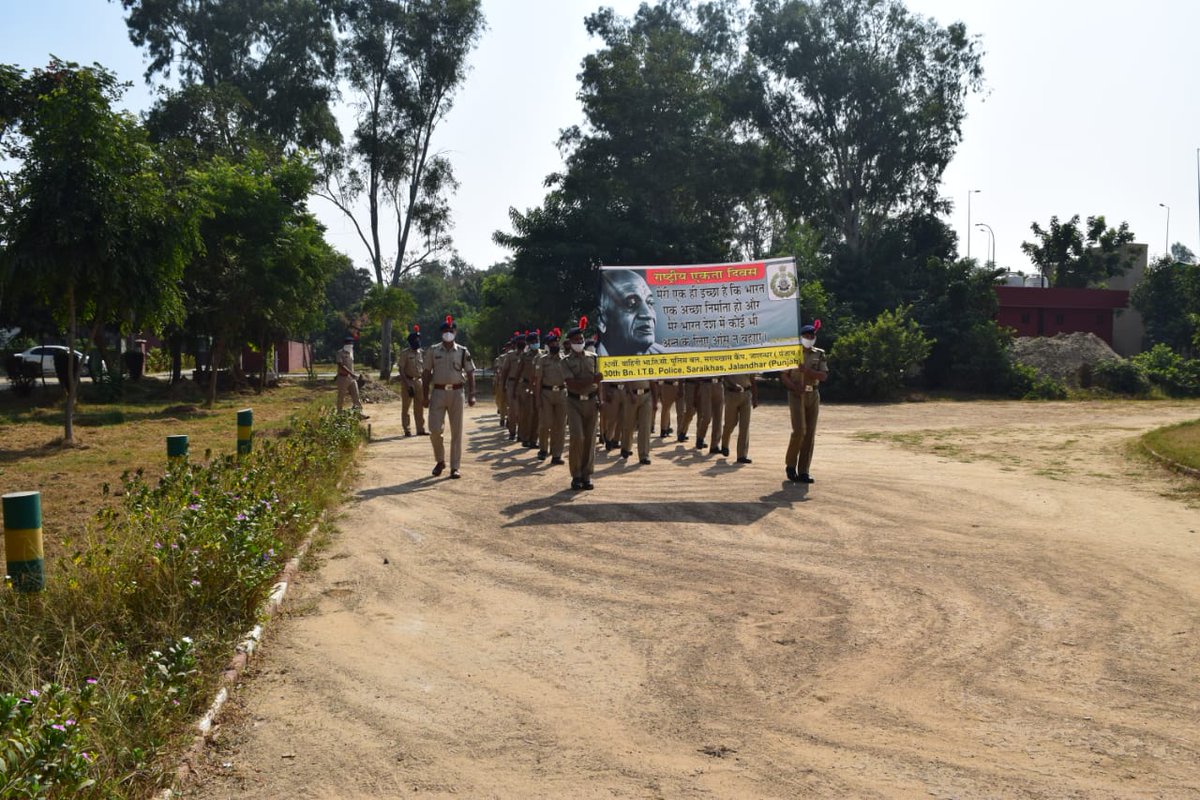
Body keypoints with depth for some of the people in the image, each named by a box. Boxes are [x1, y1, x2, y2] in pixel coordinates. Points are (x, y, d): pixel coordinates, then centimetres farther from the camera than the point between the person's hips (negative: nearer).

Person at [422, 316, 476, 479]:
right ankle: (440, 461, 18)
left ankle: (455, 467, 5)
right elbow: (427, 373, 7)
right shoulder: (433, 351, 5)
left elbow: (470, 373, 4)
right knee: (434, 429, -5)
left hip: (456, 392, 0)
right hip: (438, 392, 0)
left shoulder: (463, 352, 4)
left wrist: (471, 395, -6)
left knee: (456, 431, 1)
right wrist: (426, 395, 1)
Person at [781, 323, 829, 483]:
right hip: (796, 395, -4)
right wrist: (795, 387, -17)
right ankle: (791, 465, 4)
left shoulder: (819, 354, 9)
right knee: (799, 430, -16)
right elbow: (784, 376, 0)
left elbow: (824, 376, -3)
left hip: (813, 395, 4)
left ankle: (803, 472, 6)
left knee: (810, 433, 1)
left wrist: (807, 371, -18)